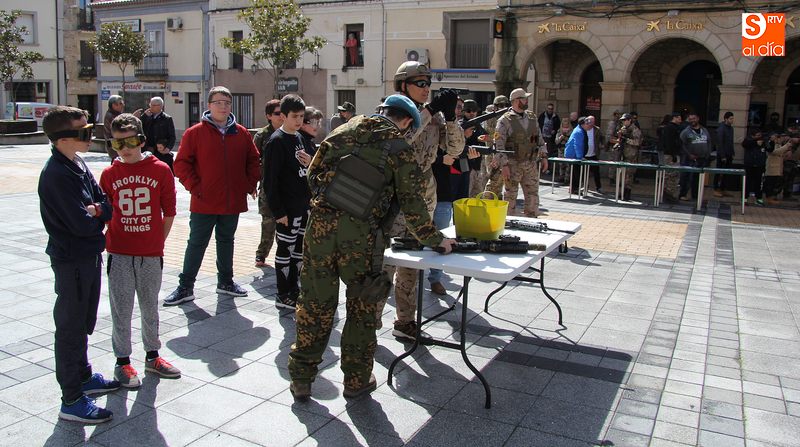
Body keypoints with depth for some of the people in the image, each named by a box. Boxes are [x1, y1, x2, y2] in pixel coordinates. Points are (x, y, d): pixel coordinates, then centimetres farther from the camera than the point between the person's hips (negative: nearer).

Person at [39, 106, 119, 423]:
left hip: (89, 255, 9)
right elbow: (83, 224, -25)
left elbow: (103, 198, 8)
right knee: (71, 327, 1)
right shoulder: (56, 174, -23)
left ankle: (82, 377, 38)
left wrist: (96, 210, -14)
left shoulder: (78, 164, 7)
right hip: (71, 259, -9)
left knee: (82, 323, 21)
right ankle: (72, 400, 12)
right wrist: (102, 211, -6)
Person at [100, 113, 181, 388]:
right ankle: (122, 361, 20)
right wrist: (110, 241, -1)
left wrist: (158, 242, 1)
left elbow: (169, 212, 2)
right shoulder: (109, 174, 1)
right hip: (119, 254, 0)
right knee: (121, 310, 6)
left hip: (151, 254, 0)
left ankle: (152, 356, 29)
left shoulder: (160, 170, -3)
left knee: (150, 308, 13)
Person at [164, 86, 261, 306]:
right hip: (204, 203, -3)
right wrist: (194, 187, -11)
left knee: (226, 241, 17)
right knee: (196, 244, 3)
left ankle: (226, 281, 30)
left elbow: (253, 160, 14)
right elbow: (181, 163, -5)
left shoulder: (242, 133, 5)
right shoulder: (195, 132, -5)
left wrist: (250, 184, 3)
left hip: (233, 201, 4)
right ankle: (185, 286, 12)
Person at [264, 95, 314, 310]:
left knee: (299, 248, 15)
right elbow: (270, 179, -16)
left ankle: (294, 289, 27)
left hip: (304, 205, 8)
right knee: (285, 250, 1)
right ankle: (284, 296, 11)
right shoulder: (277, 141, -11)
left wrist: (311, 163, -5)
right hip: (287, 208, -8)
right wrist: (278, 211, -19)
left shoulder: (304, 139, 12)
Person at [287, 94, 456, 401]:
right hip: (360, 236, -3)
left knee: (315, 304, 13)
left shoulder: (345, 130, 14)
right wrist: (434, 239, 12)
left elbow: (314, 171, 16)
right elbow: (412, 204, 0)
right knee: (362, 307, 14)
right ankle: (356, 380, 24)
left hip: (321, 224, 3)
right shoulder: (401, 150, 2)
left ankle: (301, 379, 22)